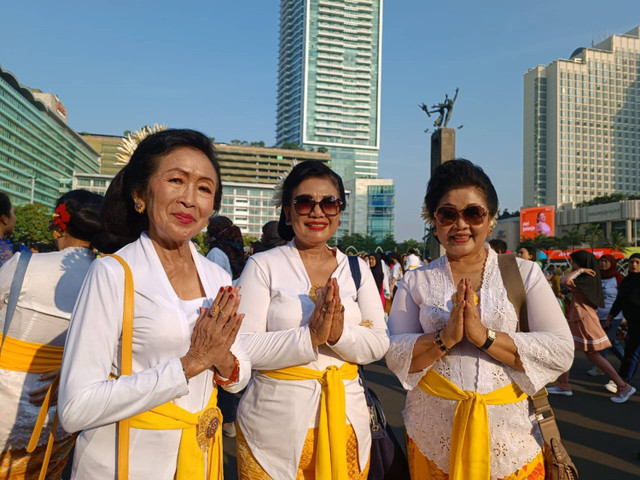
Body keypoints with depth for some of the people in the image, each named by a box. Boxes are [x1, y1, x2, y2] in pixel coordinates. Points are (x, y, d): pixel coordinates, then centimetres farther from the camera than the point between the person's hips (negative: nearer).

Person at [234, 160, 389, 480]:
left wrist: (340, 332, -20)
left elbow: (379, 344, -1)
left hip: (345, 418, 3)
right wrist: (309, 336, -25)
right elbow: (242, 348, -14)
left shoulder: (357, 269, 4)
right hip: (277, 422, -3)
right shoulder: (263, 266, -7)